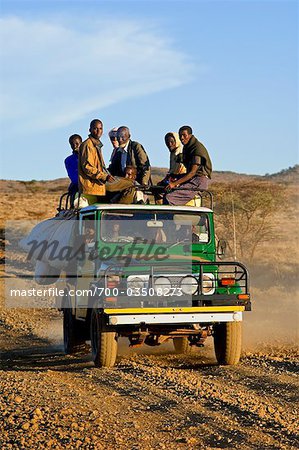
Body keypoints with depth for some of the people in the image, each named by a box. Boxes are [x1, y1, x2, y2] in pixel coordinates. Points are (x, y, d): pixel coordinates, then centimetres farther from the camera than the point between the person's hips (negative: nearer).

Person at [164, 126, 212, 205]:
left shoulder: (197, 148, -13)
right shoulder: (186, 147, 17)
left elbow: (192, 172, -20)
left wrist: (175, 183, -25)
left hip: (199, 181, -10)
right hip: (192, 179, 10)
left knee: (169, 198, -23)